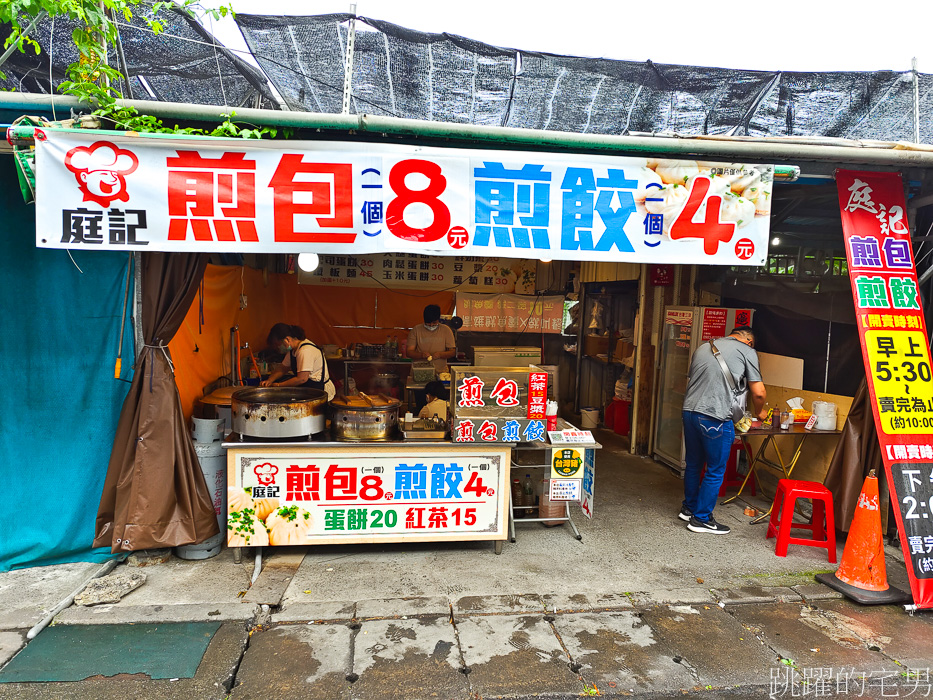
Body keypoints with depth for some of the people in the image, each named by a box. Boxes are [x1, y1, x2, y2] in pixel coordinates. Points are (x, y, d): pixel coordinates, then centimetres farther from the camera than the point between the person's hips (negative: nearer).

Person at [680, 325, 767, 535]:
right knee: (715, 471, 7)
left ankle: (689, 508, 34)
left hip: (690, 410, 7)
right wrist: (759, 412, 20)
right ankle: (701, 519, 16)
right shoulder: (747, 351, 3)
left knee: (693, 464, 21)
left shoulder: (703, 347, 20)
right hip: (716, 417, -6)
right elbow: (758, 393, 1)